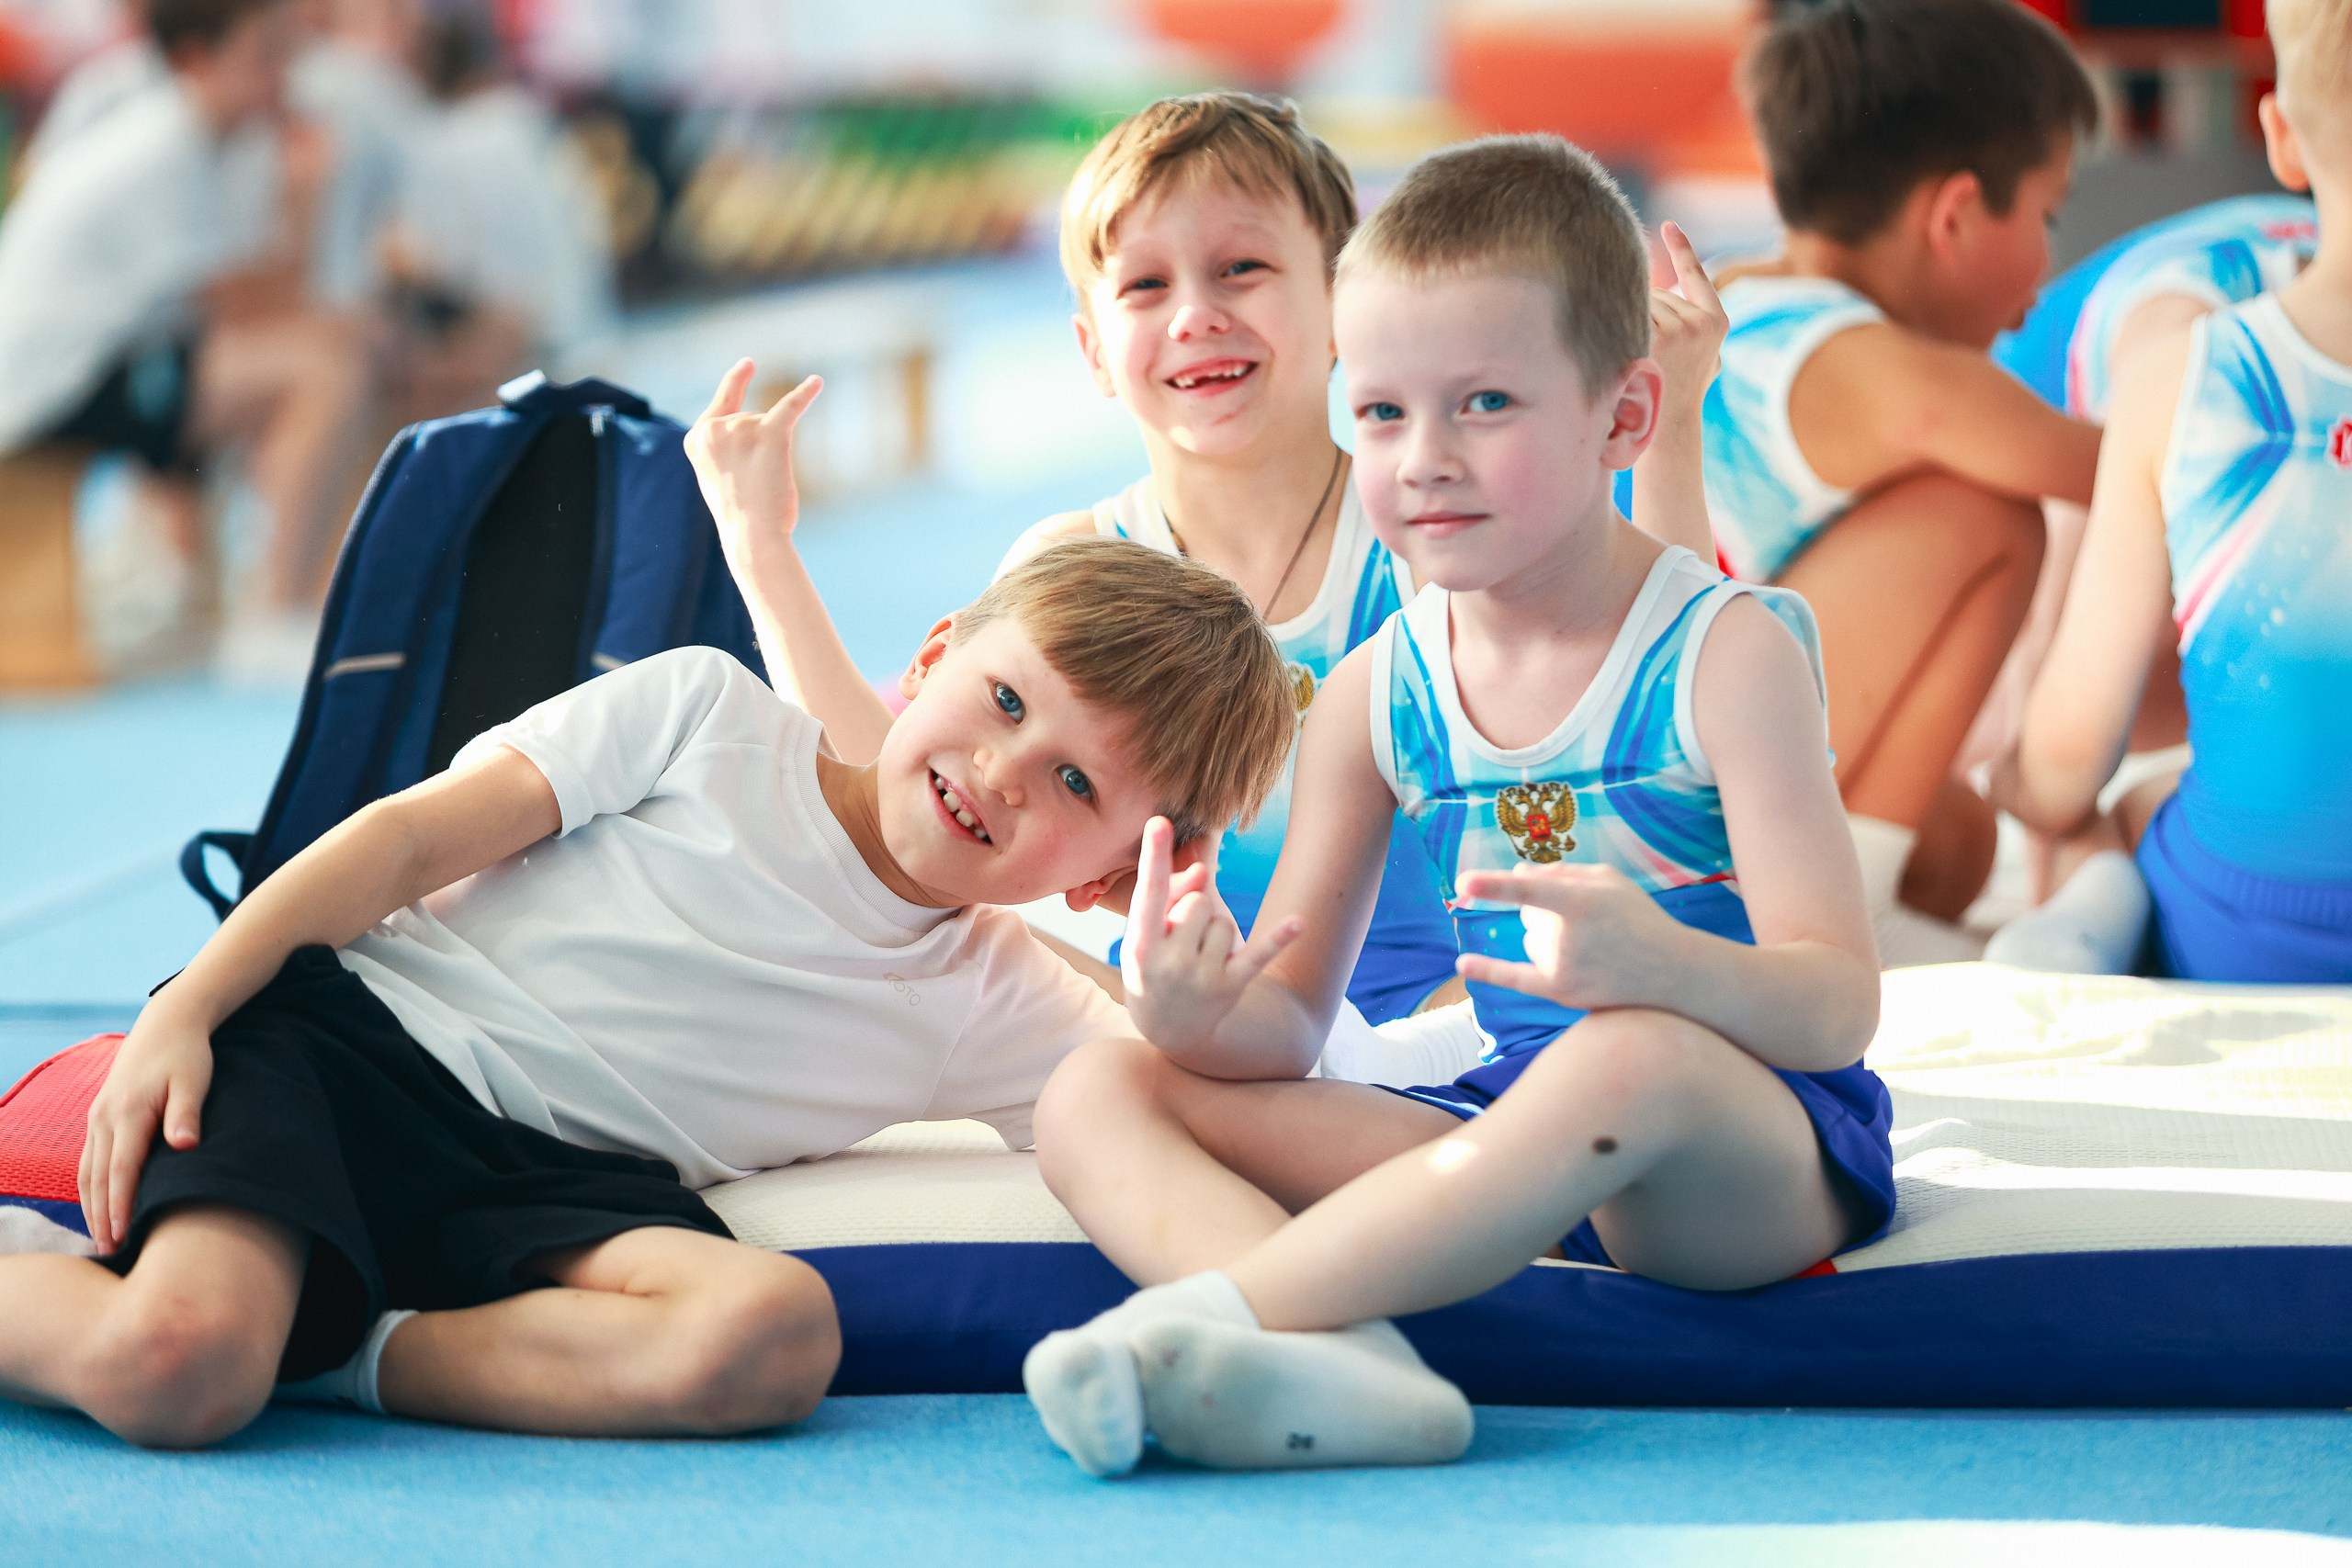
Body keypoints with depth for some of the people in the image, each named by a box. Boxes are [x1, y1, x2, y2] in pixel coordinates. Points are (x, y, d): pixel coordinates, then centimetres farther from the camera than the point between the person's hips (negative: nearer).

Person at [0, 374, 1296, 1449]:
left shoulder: (997, 1011, 12)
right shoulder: (710, 712, 4)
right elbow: (410, 837, 1)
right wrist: (183, 1010, -9)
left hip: (553, 1183, 3)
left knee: (776, 1333, -33)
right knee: (171, 1372, -33)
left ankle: (344, 1352, -17)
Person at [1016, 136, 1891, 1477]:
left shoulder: (1727, 651, -8)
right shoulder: (1377, 696, 8)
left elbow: (1838, 1009, -15)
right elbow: (1293, 1025, 8)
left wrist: (1656, 962, -38)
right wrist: (1203, 1017, -18)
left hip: (1757, 1161, -6)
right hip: (1512, 1124, 6)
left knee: (1634, 1058, -41)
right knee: (1096, 1094, -8)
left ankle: (1212, 1311, -37)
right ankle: (1343, 1364, -38)